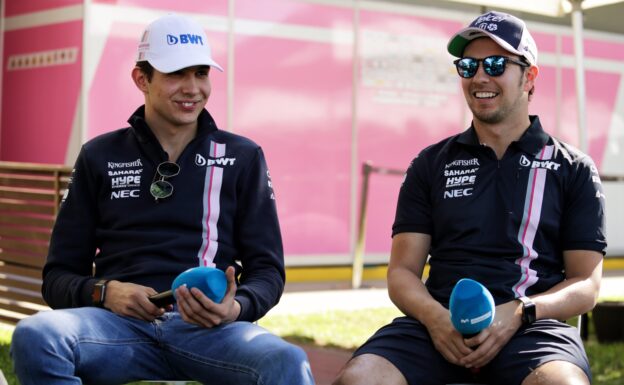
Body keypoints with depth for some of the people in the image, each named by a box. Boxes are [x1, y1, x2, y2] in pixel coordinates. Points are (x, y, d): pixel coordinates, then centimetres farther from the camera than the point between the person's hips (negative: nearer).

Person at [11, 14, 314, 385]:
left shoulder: (242, 157, 16)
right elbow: (59, 276, 16)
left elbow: (268, 269, 13)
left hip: (209, 327, -2)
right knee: (34, 337, -33)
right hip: (121, 322, 2)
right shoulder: (100, 157, 17)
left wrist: (236, 308, -11)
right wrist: (104, 292, -8)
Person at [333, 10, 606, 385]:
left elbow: (585, 285, 8)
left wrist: (520, 313, -12)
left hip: (533, 326, -2)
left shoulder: (573, 169, 12)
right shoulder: (431, 164, 16)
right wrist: (433, 316, -11)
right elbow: (402, 270, 12)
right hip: (440, 323, 2)